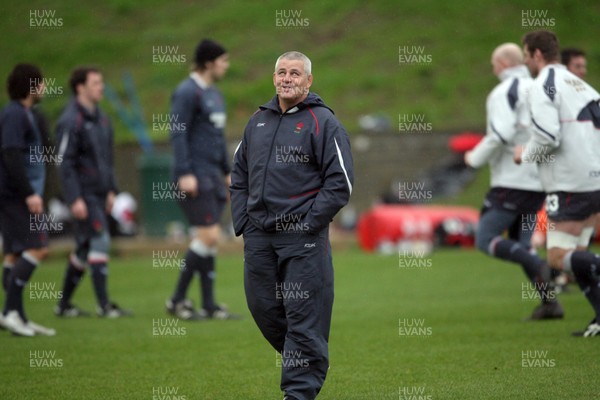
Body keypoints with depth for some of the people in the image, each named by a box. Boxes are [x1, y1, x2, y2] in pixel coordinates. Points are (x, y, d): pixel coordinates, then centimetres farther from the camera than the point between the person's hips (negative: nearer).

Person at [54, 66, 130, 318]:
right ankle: (104, 305, -12)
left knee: (84, 248, 10)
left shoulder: (101, 118, 14)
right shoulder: (70, 121, -12)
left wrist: (111, 190, 16)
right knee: (100, 241, -13)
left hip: (99, 193, 8)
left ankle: (64, 304, 18)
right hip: (83, 195, -8)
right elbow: (65, 162, -16)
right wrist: (75, 199, -20)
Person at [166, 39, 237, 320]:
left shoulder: (214, 94, 17)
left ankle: (209, 305, 9)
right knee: (208, 236, -12)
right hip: (195, 178, -9)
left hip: (213, 177, 9)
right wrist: (185, 174, -21)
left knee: (209, 239, 7)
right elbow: (178, 133, -16)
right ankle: (177, 300, -5)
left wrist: (227, 171, 23)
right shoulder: (187, 92, -11)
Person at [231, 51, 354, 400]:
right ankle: (303, 362, 31)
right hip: (258, 236, 6)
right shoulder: (258, 121, 15)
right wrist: (242, 221, 11)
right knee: (263, 307, 11)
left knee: (303, 315, -6)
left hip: (302, 239, -6)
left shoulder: (323, 123, -4)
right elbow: (239, 173, 23)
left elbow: (340, 181, -8)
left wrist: (309, 224, -12)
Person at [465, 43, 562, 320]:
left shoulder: (505, 92, -9)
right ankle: (549, 303, 2)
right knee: (519, 244, 15)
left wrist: (476, 157, -7)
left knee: (485, 239, -5)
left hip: (512, 180, -8)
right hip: (539, 181, 8)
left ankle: (538, 266, -26)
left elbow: (501, 134, -21)